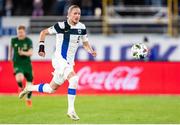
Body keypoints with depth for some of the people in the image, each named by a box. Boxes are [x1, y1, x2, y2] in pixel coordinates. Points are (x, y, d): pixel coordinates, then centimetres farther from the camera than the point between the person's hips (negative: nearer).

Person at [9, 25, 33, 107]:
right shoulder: (14, 40, -1)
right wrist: (10, 56, 31)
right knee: (19, 78, -30)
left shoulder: (28, 41, -7)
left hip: (27, 64, 0)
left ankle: (28, 99, 35)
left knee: (29, 83, 7)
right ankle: (20, 87, 6)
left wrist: (23, 53, -34)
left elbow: (30, 53, -16)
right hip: (17, 64, 0)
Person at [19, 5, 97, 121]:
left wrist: (91, 51, -5)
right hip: (59, 60, -6)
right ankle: (71, 110, -21)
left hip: (69, 62, 7)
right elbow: (44, 32, -1)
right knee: (74, 79, -28)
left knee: (51, 89, 15)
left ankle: (29, 88, 38)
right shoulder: (61, 26, -13)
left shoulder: (81, 27, 2)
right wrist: (41, 47, -9)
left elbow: (85, 43, 15)